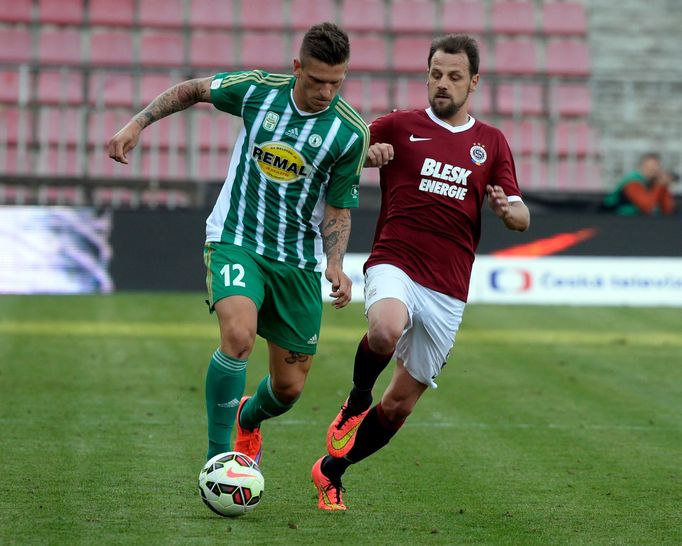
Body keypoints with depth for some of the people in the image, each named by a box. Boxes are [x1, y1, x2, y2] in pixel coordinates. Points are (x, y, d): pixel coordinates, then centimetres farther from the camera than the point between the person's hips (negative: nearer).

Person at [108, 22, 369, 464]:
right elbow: (192, 91, 10)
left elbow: (338, 207, -1)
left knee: (290, 387, 7)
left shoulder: (351, 133, -11)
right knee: (239, 335, -31)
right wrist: (138, 124, 2)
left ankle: (247, 419, 44)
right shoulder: (257, 89, -9)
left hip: (298, 258, 2)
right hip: (236, 241, -2)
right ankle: (217, 457, -19)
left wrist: (335, 265, -16)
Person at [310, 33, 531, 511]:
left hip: (448, 291, 3)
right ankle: (357, 401, -7)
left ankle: (331, 471, 27)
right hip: (395, 265, -3)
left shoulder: (492, 143, 13)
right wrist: (367, 153, -14)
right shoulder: (400, 126, 6)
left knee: (400, 404, 6)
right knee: (386, 331, -38)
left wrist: (507, 208, -14)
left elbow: (522, 219, 10)